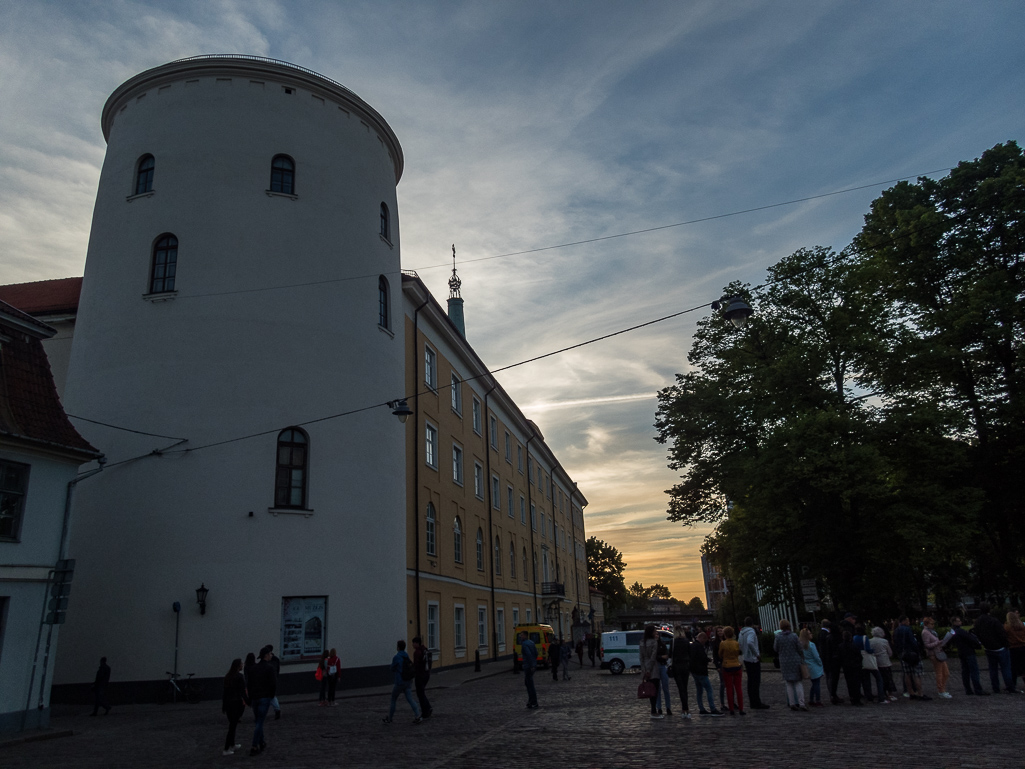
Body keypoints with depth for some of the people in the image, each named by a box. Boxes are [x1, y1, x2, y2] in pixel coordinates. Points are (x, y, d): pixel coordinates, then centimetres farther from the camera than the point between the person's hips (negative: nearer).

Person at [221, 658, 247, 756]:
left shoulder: (227, 676, 6)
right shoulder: (240, 676, -14)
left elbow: (225, 691, 10)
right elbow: (242, 692, -15)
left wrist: (223, 706, 16)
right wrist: (248, 702, -6)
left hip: (228, 702, 7)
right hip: (237, 703, -7)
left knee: (232, 724, 19)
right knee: (233, 726, -1)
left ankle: (232, 745, 29)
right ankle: (226, 750, -2)